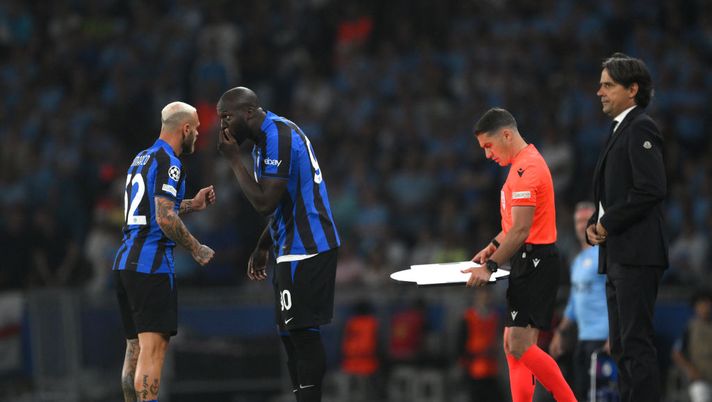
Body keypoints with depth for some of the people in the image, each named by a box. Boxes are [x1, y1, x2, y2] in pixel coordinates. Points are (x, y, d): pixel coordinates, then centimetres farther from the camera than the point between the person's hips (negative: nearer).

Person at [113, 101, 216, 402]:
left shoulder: (141, 159, 19)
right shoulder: (168, 163, -10)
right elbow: (165, 219, -19)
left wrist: (192, 205, 28)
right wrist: (196, 249, -8)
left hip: (124, 263, 9)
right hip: (151, 266, -9)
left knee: (135, 348, 12)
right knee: (153, 349, -12)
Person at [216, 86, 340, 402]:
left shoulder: (277, 137, -17)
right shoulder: (271, 134, 16)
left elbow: (264, 203, -22)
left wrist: (234, 159, -14)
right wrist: (262, 247, 23)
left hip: (305, 248, -11)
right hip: (296, 247, 11)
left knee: (302, 334, -10)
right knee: (292, 334, 11)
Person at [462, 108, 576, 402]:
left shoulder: (525, 169, -16)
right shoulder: (526, 163, 17)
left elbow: (521, 229, -22)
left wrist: (490, 267, -21)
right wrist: (492, 247, 18)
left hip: (534, 263, -11)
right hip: (527, 264, 11)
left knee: (520, 346, -16)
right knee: (513, 346, 9)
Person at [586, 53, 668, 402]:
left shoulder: (640, 129, -9)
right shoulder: (619, 131, 21)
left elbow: (651, 189, -20)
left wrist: (609, 224, -13)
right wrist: (594, 224, 8)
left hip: (636, 255, -10)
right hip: (617, 255, 10)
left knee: (637, 343, -12)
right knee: (622, 346, 10)